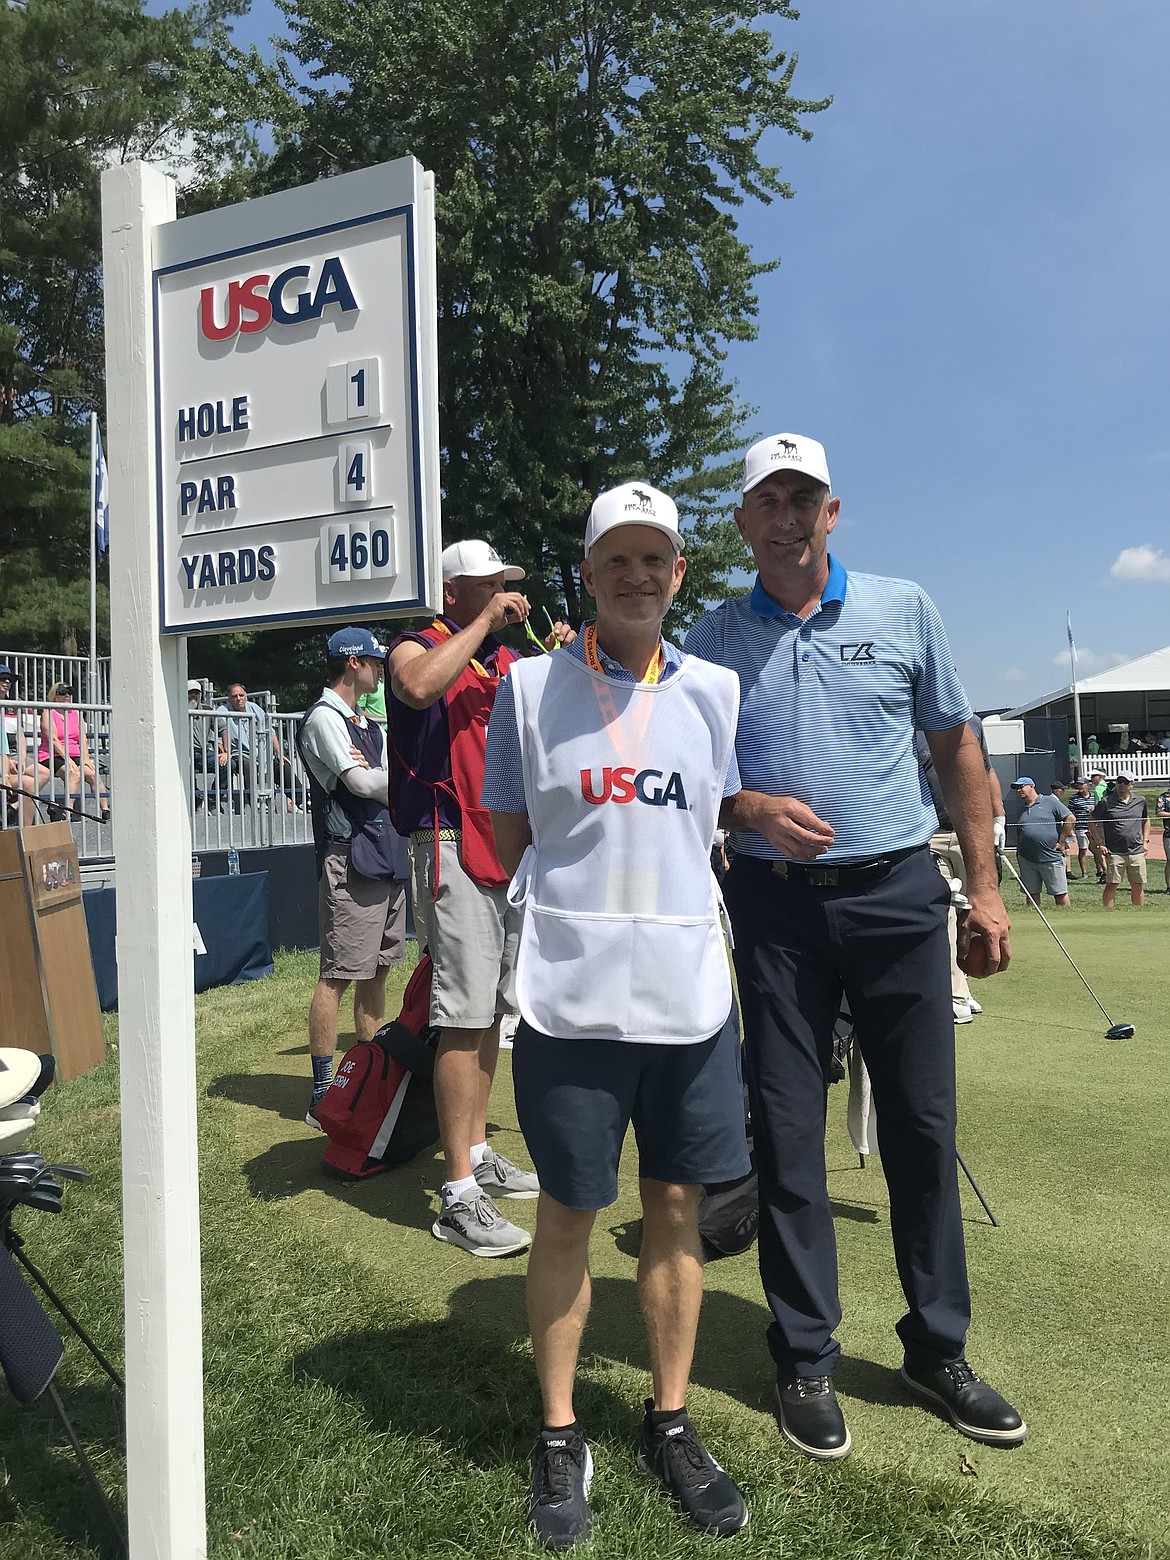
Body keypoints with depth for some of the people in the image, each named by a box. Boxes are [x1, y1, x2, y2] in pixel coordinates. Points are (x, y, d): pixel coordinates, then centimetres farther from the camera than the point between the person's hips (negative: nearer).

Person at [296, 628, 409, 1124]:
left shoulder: (366, 724, 22)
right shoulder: (323, 718, -6)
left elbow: (389, 783, 15)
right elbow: (361, 782, -17)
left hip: (387, 858, 9)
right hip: (349, 861, -9)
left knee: (377, 971, 13)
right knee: (337, 976, -7)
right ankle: (323, 1095, -1)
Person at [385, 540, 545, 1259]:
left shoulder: (509, 658, 19)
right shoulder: (421, 646, -3)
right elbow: (420, 687, -28)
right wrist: (485, 622, -17)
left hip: (511, 844, 8)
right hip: (454, 846, -8)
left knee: (492, 1009, 13)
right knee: (465, 1016, -9)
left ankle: (478, 1153, 27)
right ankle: (459, 1198, -3)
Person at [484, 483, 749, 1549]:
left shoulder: (715, 689, 8)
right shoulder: (530, 687, 0)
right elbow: (507, 841, 4)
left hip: (691, 991, 3)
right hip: (570, 993, -2)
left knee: (677, 1204, 13)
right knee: (566, 1214, 9)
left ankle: (671, 1425, 34)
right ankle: (560, 1437, 30)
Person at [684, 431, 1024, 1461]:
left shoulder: (904, 610, 5)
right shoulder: (712, 639, 4)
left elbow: (957, 749, 9)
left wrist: (984, 888, 5)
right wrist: (749, 809, -13)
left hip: (898, 891, 1)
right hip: (776, 904, 0)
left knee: (923, 1121, 8)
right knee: (787, 1131, 5)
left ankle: (938, 1349, 28)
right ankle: (806, 1361, 22)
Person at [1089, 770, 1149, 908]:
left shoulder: (1140, 800, 9)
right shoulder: (1106, 801, -3)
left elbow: (1145, 821, 25)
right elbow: (1092, 823, 2)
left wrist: (1145, 840, 14)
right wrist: (1101, 843, -5)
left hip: (1137, 851, 4)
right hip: (1114, 852, -4)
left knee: (1138, 886, 8)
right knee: (1111, 885, -5)